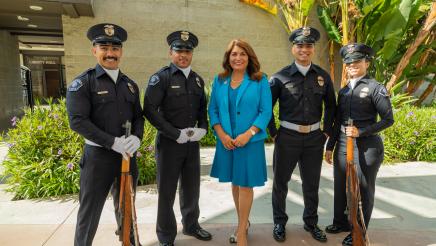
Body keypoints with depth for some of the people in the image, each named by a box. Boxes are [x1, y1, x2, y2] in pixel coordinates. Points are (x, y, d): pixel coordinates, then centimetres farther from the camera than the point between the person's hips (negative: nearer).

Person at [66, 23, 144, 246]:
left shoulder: (130, 84, 8)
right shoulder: (82, 83, -6)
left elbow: (139, 116, 9)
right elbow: (77, 121, -15)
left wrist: (136, 137, -12)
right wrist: (113, 142, -22)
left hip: (128, 154, 5)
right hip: (98, 155, -4)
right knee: (90, 209, 9)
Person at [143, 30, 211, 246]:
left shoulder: (197, 79, 9)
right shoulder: (161, 77, -9)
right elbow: (149, 110, -15)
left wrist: (203, 128, -3)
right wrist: (176, 134, -17)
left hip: (193, 142, 5)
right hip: (169, 142, -5)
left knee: (191, 188, 18)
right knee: (167, 191, 9)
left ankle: (191, 225, 41)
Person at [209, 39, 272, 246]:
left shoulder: (260, 80, -3)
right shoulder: (220, 80, 6)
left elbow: (265, 111, -6)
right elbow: (213, 109, 5)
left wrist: (248, 134, -17)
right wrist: (221, 134, -9)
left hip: (250, 141, -3)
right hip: (226, 141, 3)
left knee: (246, 184, 4)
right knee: (234, 182, 15)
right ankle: (243, 222, 35)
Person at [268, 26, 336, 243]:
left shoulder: (323, 76, 4)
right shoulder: (280, 77, -5)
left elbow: (331, 106, 14)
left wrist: (327, 131, 7)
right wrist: (273, 133, -5)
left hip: (315, 138, 3)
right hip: (287, 136, -2)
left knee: (311, 184, 16)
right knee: (280, 182, 10)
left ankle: (311, 222, 37)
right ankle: (279, 222, 31)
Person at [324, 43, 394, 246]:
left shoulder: (375, 88, -5)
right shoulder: (343, 91, 11)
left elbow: (388, 120, -7)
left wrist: (361, 131, -18)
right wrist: (330, 146, 14)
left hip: (366, 147, -5)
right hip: (343, 145, 5)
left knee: (363, 190, 8)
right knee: (341, 187, 14)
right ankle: (341, 222, 34)